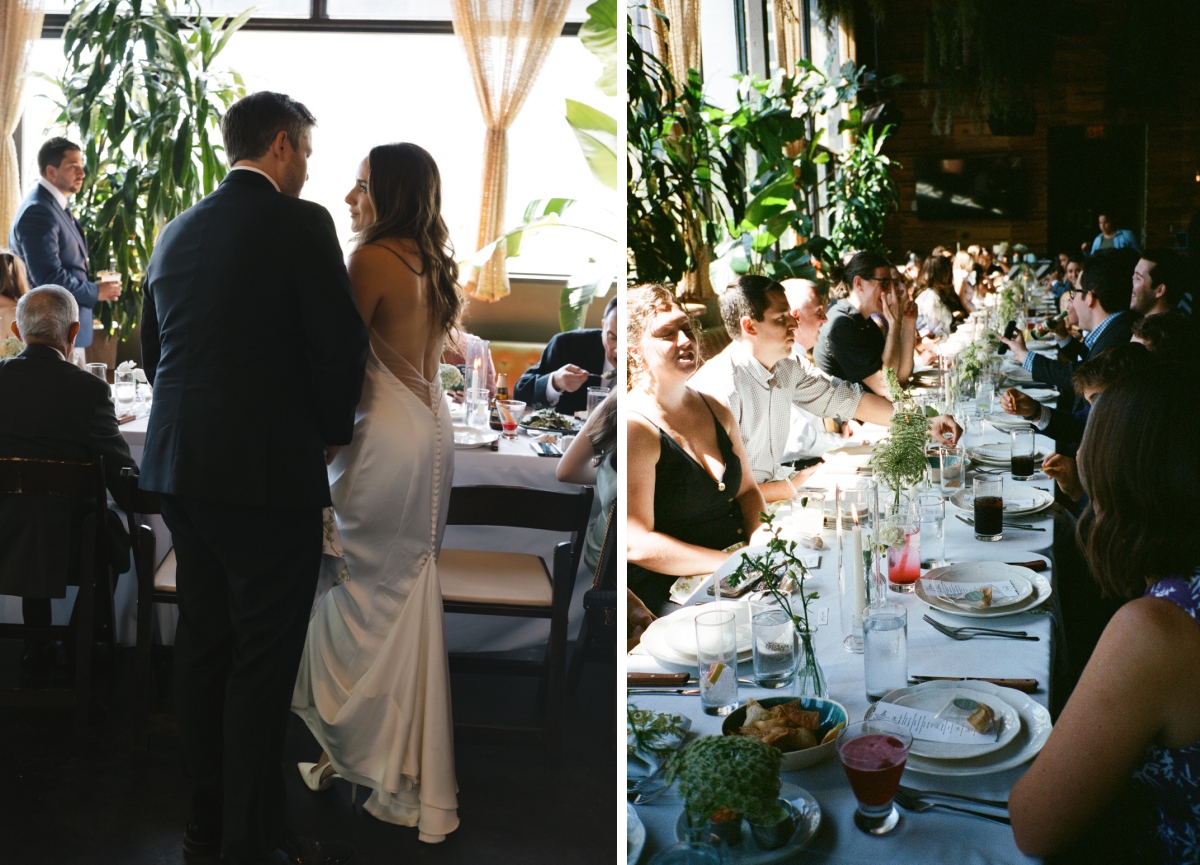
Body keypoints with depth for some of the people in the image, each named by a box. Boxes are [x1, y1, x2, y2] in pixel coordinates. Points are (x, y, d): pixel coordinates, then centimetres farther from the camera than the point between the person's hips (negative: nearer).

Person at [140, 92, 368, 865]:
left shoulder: (178, 231, 12)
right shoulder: (300, 223, -8)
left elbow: (153, 347, 16)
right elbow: (343, 341, -11)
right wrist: (332, 429, 6)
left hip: (180, 466, 7)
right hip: (268, 470, -7)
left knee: (204, 644, 15)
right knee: (264, 656, 0)